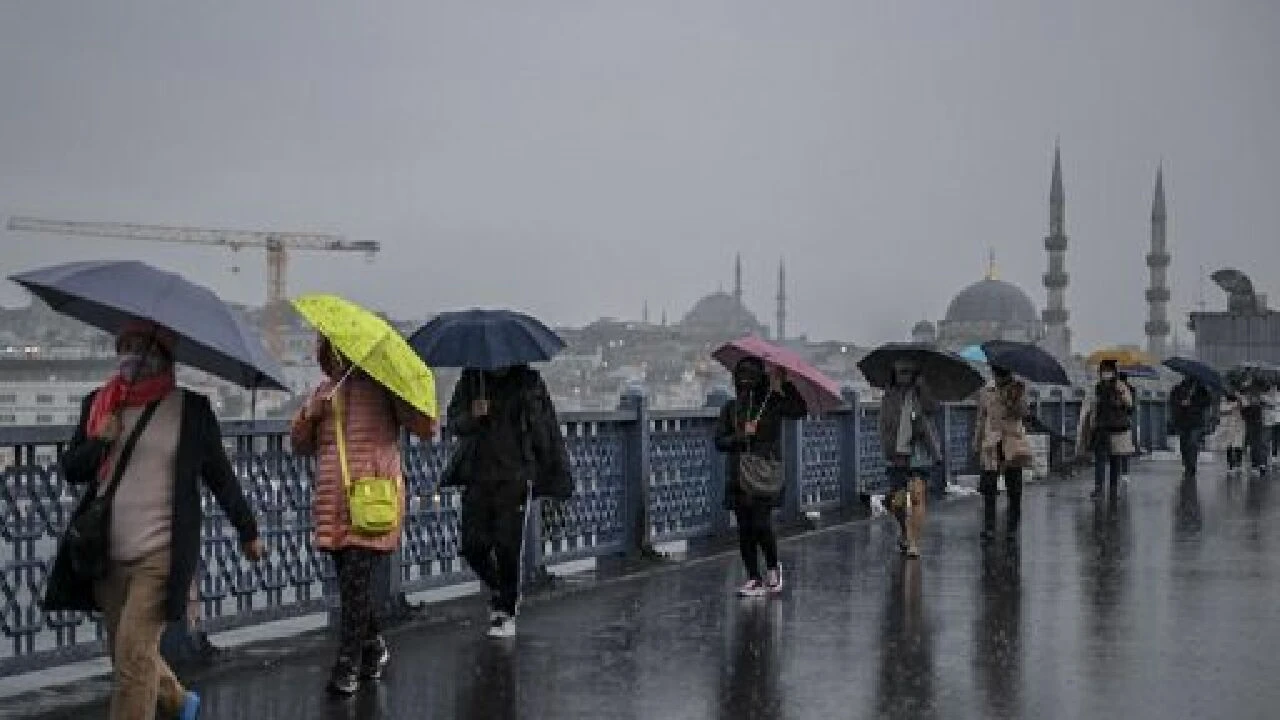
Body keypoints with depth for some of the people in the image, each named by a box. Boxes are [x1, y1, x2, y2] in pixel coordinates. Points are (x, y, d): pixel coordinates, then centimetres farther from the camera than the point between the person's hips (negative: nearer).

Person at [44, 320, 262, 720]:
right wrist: (100, 442, -9)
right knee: (124, 654, 15)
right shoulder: (97, 404, 9)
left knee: (134, 653, -13)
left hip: (161, 555, -5)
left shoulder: (191, 409, -3)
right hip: (106, 555, 5)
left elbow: (220, 475, 4)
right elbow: (71, 469, 11)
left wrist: (247, 532, 12)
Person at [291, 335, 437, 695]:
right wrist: (309, 414, -1)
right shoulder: (323, 391, 17)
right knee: (350, 581, 12)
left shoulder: (381, 383, 1)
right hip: (332, 502, 5)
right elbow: (300, 444, 19)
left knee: (356, 581, -10)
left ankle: (348, 665, -5)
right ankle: (374, 646, 32)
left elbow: (426, 428, -5)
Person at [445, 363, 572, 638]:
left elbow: (546, 430, 5)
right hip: (478, 478, 3)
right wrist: (471, 416, -17)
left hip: (515, 478, -3)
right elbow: (453, 422, 6)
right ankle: (497, 590, 30)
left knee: (508, 547, -5)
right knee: (473, 546, 2)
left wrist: (556, 476, 3)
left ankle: (507, 611, 10)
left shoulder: (528, 382, 1)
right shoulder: (471, 379, 6)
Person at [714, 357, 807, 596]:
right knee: (745, 530, 4)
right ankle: (754, 580, 13)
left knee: (762, 524, -14)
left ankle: (773, 568, 11)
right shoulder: (731, 408, 9)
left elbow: (800, 410, -13)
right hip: (739, 476, 4)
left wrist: (784, 383, -16)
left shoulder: (772, 403, 2)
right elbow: (720, 442, 4)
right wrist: (742, 435, -11)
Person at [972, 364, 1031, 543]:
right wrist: (977, 445, 13)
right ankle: (989, 528, 3)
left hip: (1012, 443, -1)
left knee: (1014, 490, 3)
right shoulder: (985, 392, 9)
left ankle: (1012, 528, 10)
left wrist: (1017, 398, -23)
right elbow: (980, 420, 15)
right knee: (989, 488, -2)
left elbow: (1023, 413, -7)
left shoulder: (1018, 389, 4)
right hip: (991, 444, 1)